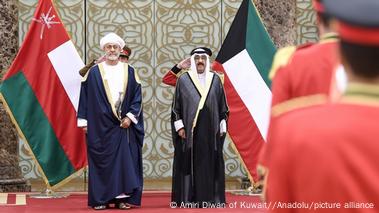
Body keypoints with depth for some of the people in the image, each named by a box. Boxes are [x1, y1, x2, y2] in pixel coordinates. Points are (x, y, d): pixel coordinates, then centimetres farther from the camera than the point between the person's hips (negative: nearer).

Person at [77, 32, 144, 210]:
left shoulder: (130, 72, 7)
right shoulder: (94, 72, 4)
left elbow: (137, 97, 5)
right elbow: (85, 97, 4)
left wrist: (130, 117, -7)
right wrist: (84, 121, -1)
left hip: (124, 124, 1)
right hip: (100, 126, -1)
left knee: (125, 160, -2)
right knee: (101, 161, -1)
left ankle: (123, 197, 2)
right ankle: (101, 199, 3)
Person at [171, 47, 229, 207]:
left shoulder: (215, 79, 10)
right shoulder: (183, 80, 4)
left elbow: (223, 106, 12)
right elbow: (176, 106, 4)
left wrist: (222, 127, 6)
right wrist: (179, 126, -5)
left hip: (211, 130, 2)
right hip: (190, 130, -2)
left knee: (211, 163, 2)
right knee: (190, 163, -2)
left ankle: (212, 198, 7)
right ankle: (189, 199, 1)